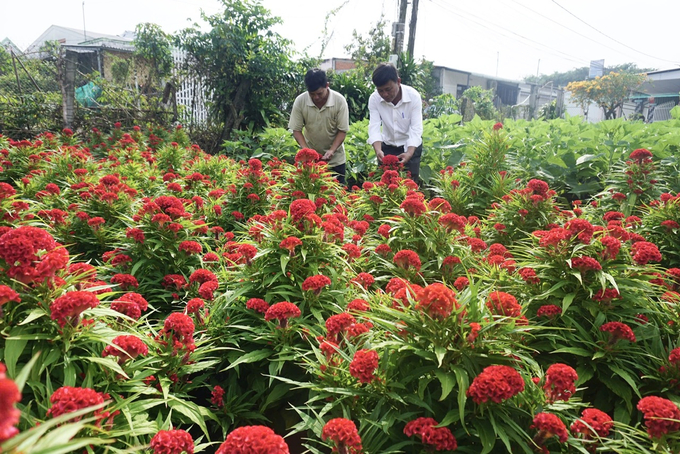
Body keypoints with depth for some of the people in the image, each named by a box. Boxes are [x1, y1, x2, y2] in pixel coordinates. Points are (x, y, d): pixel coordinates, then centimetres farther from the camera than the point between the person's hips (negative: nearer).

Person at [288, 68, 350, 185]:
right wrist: (306, 150, -22)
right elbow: (296, 130, -7)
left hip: (335, 158, -1)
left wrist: (332, 150, -25)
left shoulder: (340, 100, -16)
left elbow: (342, 130, -11)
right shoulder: (300, 101, -14)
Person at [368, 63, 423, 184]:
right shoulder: (374, 99, -16)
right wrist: (378, 150, -39)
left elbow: (416, 129, -24)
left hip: (411, 146, -2)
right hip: (387, 147, 2)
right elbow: (374, 127, -20)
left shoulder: (413, 96, -22)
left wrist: (409, 153, -40)